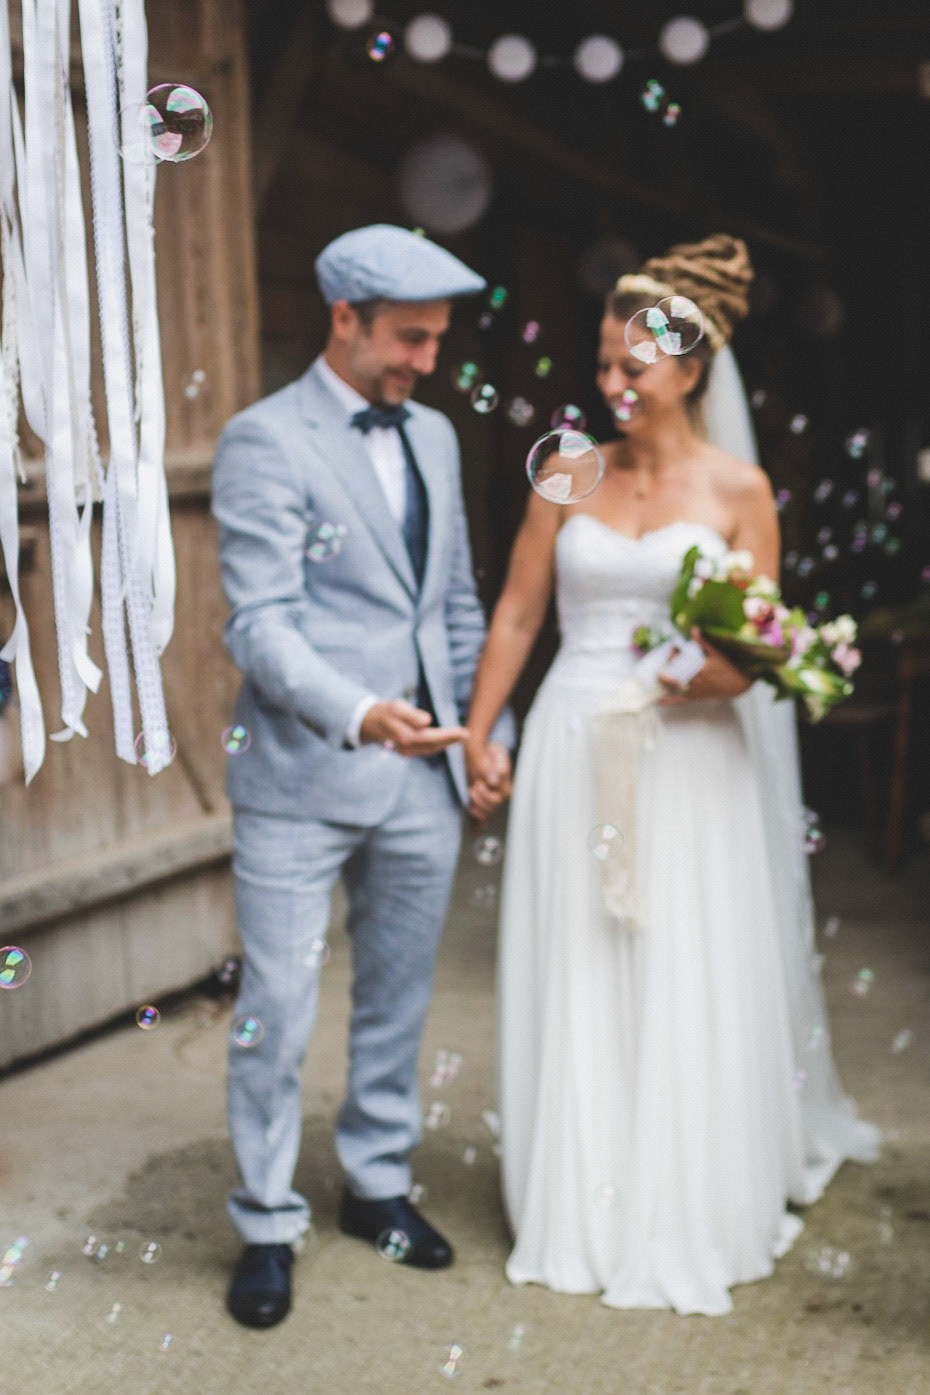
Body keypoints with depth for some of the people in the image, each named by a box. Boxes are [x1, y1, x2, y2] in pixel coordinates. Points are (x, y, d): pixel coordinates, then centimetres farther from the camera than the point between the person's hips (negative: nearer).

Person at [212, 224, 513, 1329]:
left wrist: (486, 729, 13)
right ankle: (267, 1225, 15)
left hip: (423, 778, 6)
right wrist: (356, 714, -32)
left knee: (397, 1000, 16)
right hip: (302, 781, -6)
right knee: (276, 1016, 1)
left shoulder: (434, 436, 12)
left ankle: (377, 1184, 32)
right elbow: (262, 622, -18)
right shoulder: (265, 441, -10)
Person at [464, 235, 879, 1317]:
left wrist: (725, 666, -22)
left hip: (688, 760, -2)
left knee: (688, 990, 4)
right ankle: (583, 1214, 21)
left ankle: (692, 1217, 19)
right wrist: (476, 735, 5)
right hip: (575, 751, 2)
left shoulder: (737, 489, -1)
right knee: (576, 987, 7)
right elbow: (515, 616, 9)